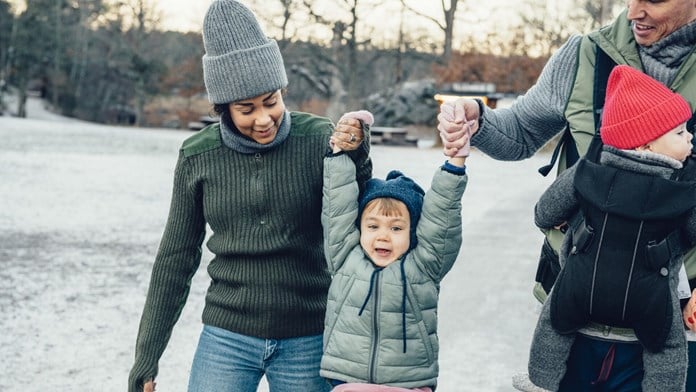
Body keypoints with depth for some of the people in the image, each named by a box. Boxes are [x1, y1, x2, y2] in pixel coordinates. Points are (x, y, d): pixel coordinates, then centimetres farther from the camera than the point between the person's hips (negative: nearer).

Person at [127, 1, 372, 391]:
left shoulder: (318, 140, -7)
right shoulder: (198, 156, -3)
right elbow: (176, 259, 6)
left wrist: (356, 160, -22)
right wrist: (147, 356, 9)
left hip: (307, 341, -1)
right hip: (226, 338, 1)